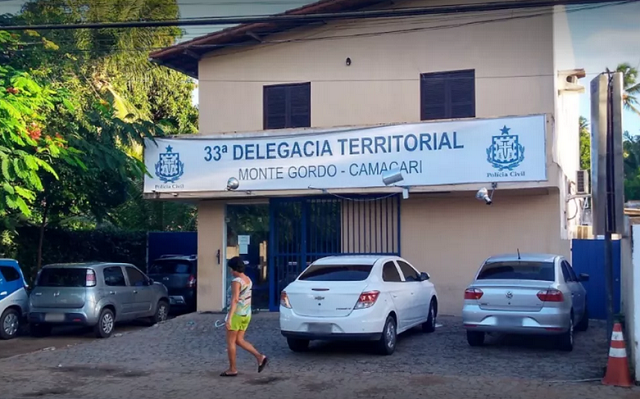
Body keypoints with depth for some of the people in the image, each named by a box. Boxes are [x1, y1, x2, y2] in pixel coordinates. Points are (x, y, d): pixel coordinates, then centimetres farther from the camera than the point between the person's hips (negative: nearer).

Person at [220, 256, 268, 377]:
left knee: (230, 342, 3)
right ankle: (260, 357, 1)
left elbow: (234, 300, -25)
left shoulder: (236, 281, -17)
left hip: (236, 314, -9)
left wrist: (229, 318, -28)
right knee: (239, 340, 13)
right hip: (246, 314, 9)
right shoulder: (248, 280, 10)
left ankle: (232, 369, 8)